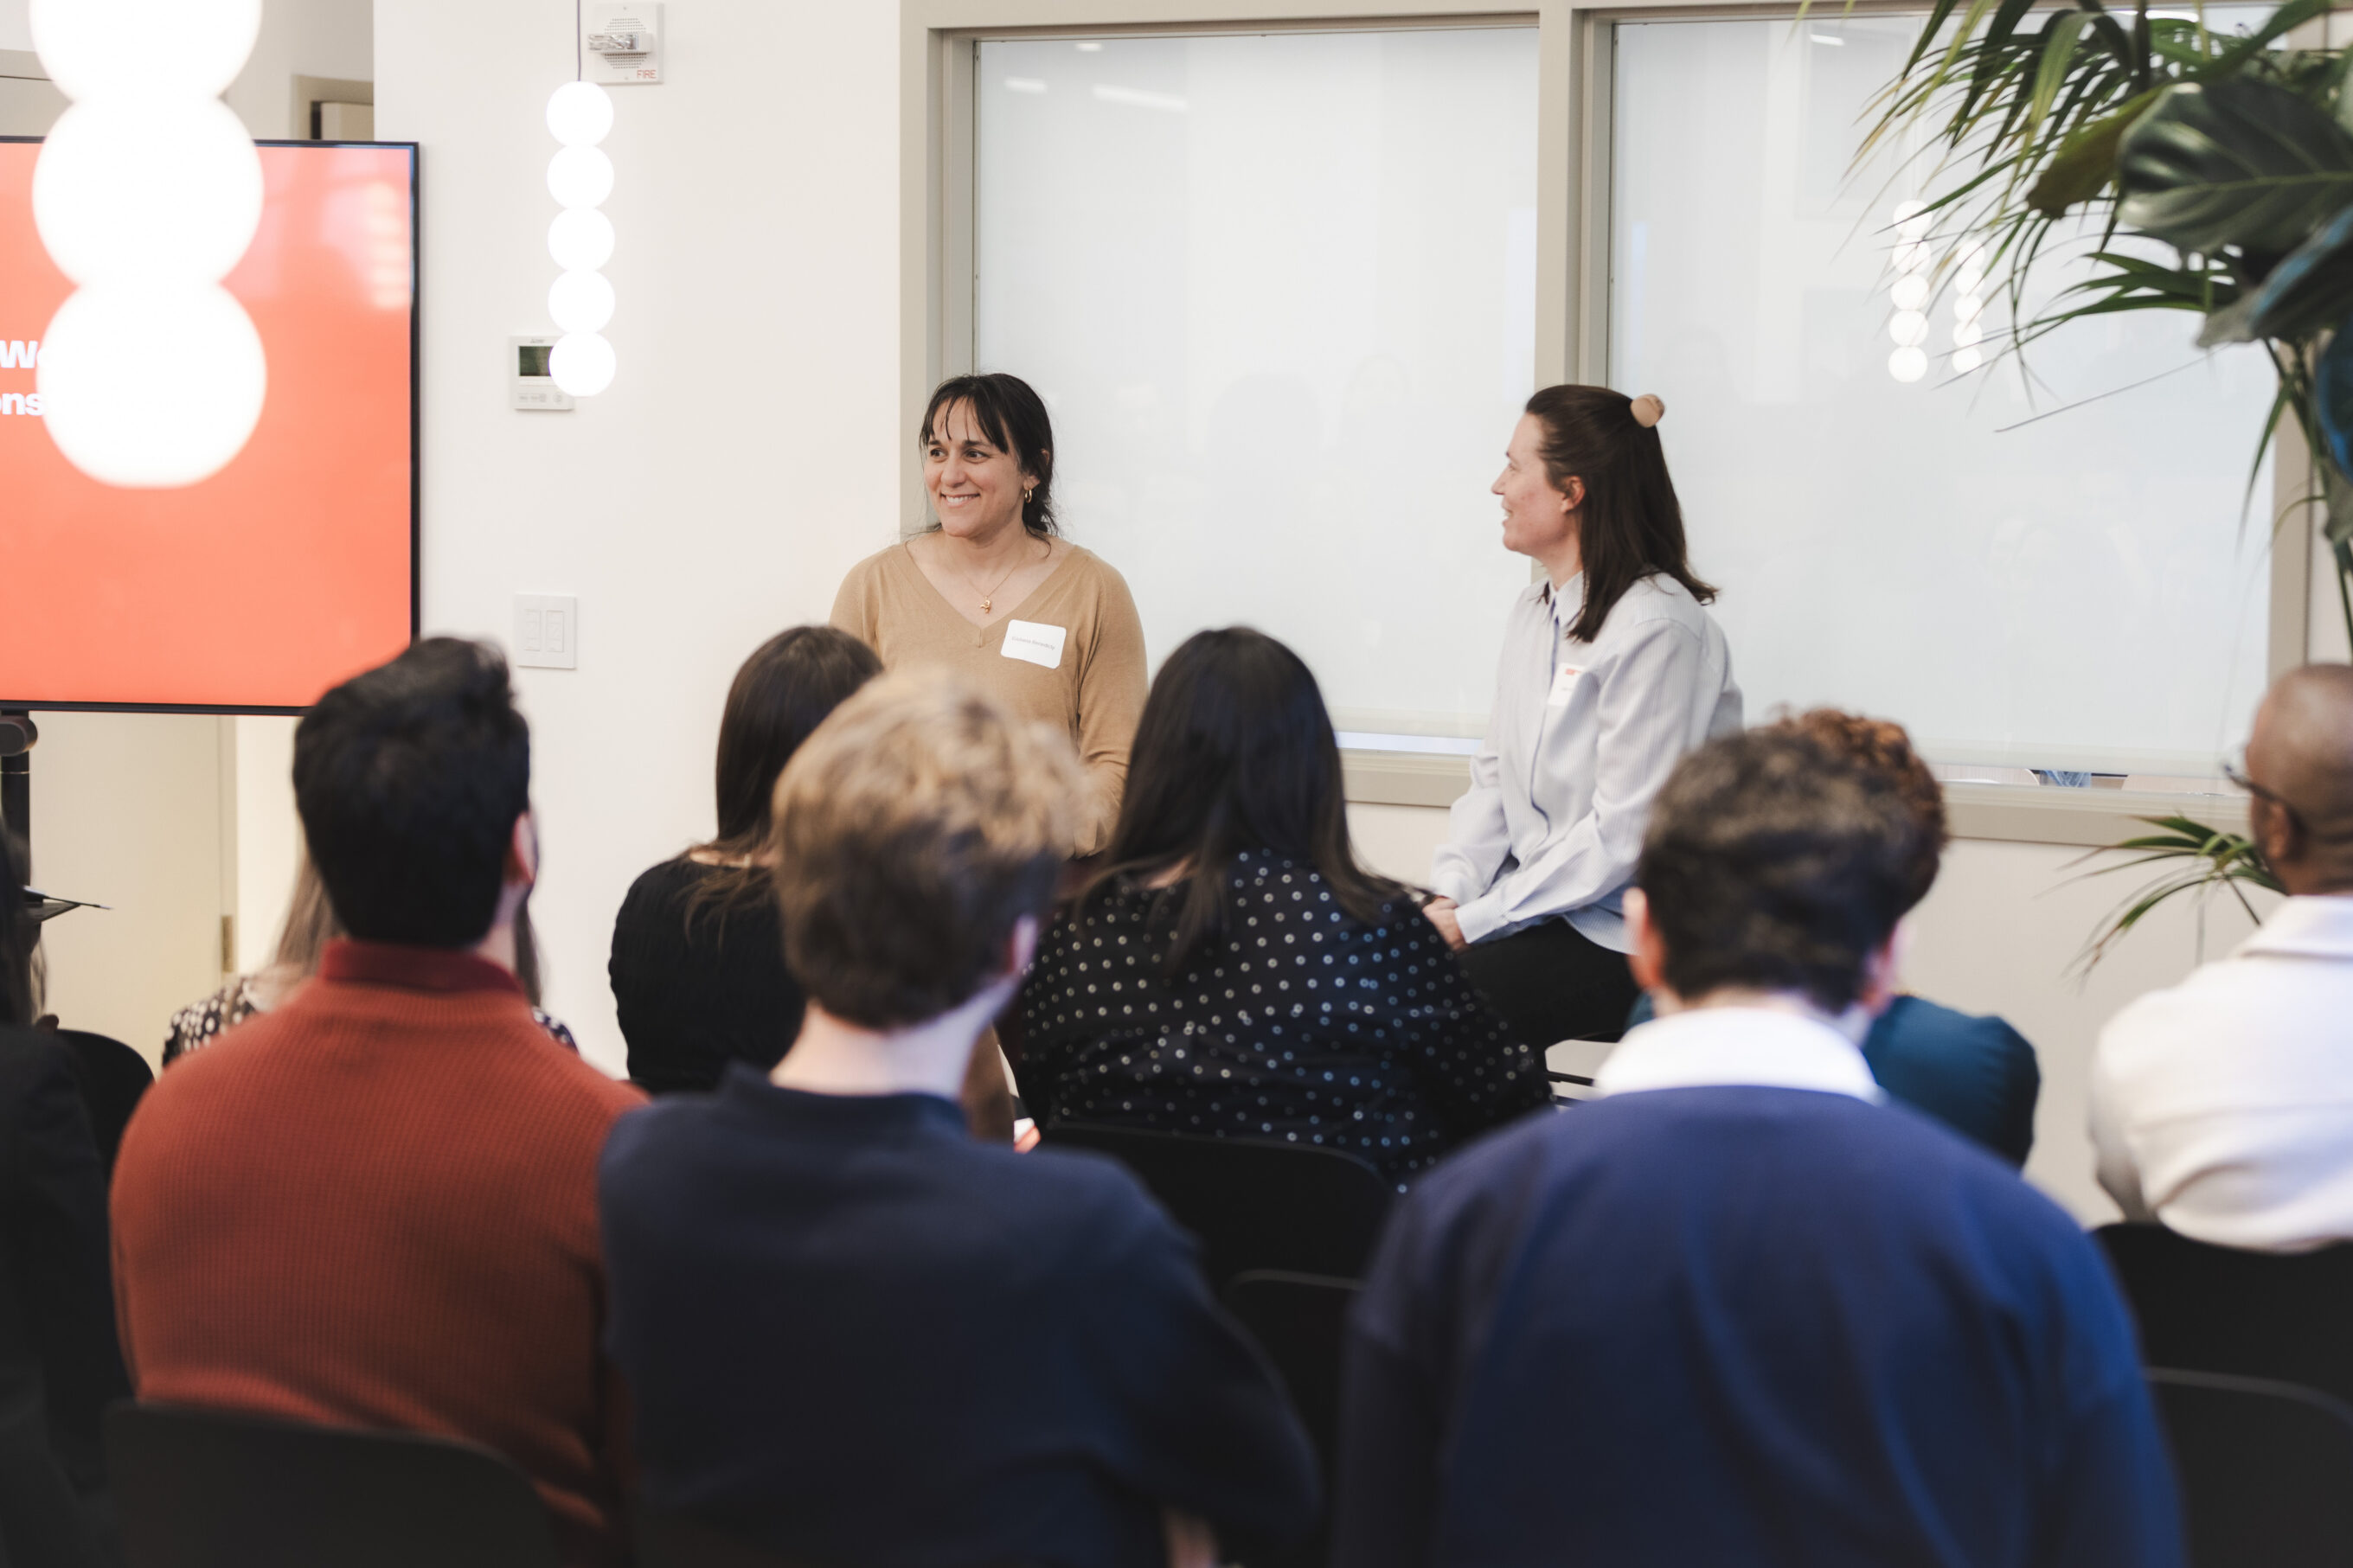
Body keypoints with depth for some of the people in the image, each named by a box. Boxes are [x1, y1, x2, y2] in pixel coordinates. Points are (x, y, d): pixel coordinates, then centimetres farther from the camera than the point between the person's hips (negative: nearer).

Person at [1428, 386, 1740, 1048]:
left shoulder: (1659, 628, -16)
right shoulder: (1534, 610, 13)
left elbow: (1624, 833, -19)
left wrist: (1476, 920, -18)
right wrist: (1451, 893, -2)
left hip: (1628, 940, -8)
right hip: (1536, 906, 8)